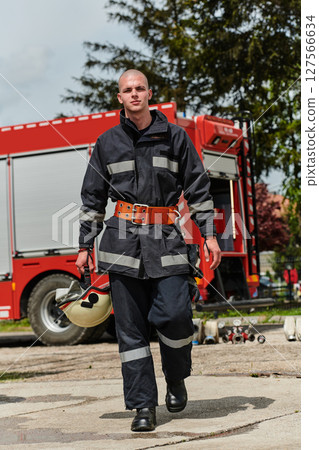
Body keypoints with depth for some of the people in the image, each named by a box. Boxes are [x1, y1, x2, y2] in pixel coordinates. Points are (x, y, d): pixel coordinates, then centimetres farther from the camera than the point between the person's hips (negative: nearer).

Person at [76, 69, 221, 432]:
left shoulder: (174, 136, 8)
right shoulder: (107, 142, 11)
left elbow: (198, 187, 9)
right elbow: (92, 198, 14)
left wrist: (209, 234, 3)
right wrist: (85, 246, 10)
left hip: (166, 237, -1)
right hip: (123, 238, 1)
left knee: (175, 313, -12)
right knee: (130, 326, -2)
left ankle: (176, 380, 17)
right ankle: (143, 406, 4)